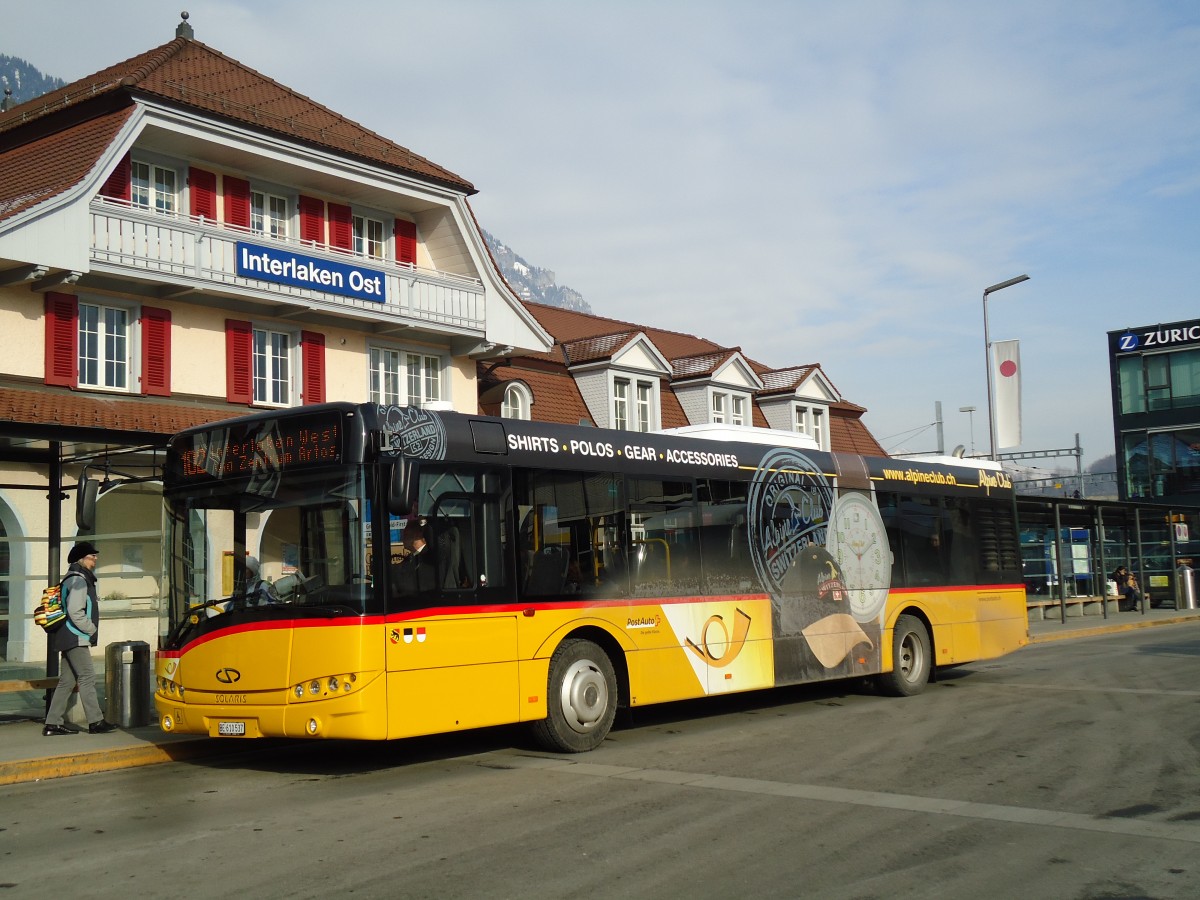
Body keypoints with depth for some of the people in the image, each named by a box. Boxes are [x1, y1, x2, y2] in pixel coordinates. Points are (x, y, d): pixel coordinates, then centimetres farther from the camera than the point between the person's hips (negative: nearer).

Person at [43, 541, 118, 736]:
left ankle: (53, 723, 11)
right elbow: (75, 612, -22)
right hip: (76, 638, -10)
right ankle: (95, 722, -7)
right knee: (87, 678, -8)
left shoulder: (81, 579, 19)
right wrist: (91, 629, -12)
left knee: (67, 681, 10)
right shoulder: (78, 581, -13)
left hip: (70, 638, 10)